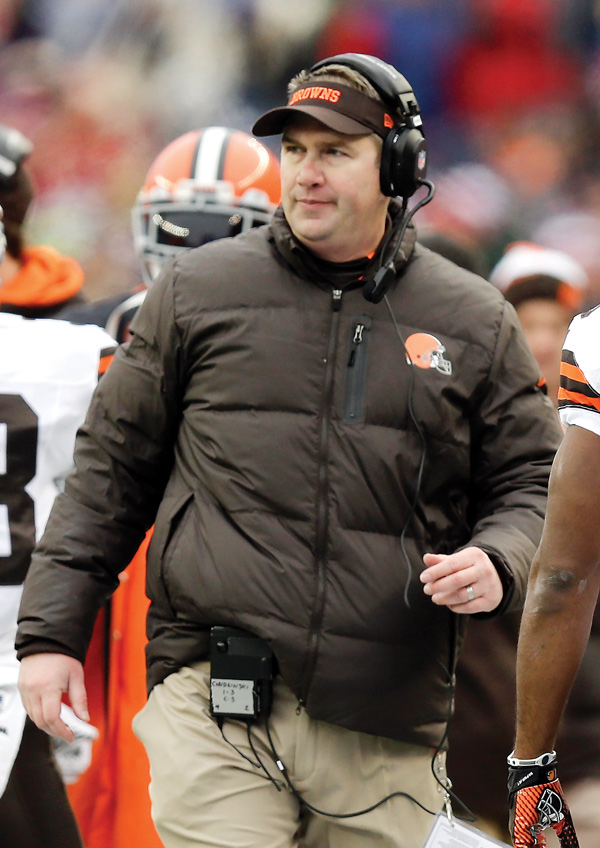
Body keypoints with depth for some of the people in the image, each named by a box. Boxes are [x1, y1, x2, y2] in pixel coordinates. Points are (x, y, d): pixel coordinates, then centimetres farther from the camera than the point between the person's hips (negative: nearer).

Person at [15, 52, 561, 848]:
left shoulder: (474, 322, 11)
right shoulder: (197, 291, 9)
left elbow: (532, 484, 16)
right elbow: (111, 468, 13)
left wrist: (495, 563, -7)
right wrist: (51, 632, 8)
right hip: (217, 708, -2)